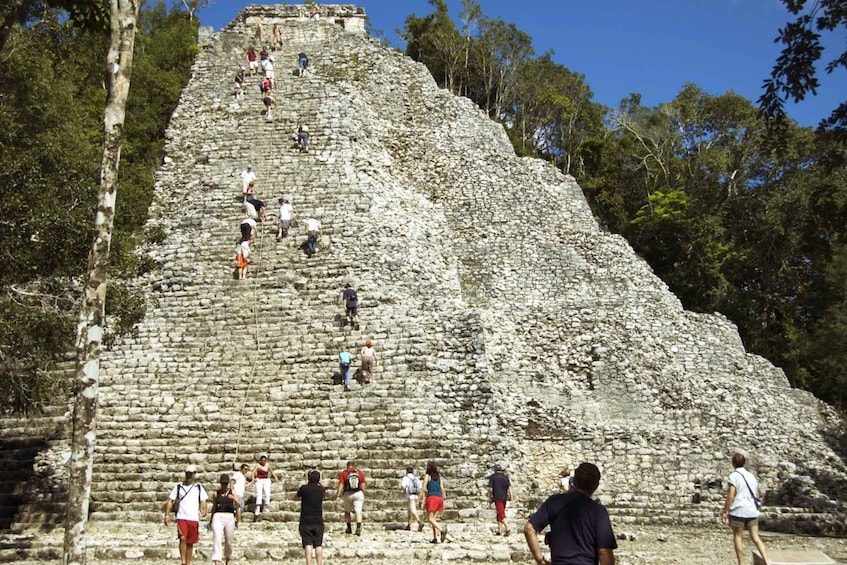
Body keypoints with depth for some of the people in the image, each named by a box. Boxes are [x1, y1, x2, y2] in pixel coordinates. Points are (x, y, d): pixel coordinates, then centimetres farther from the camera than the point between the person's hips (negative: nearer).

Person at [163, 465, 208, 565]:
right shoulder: (179, 487, 10)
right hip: (181, 518, -1)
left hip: (194, 519, 1)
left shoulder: (199, 487, 11)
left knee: (190, 542, 6)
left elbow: (203, 501, 7)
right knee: (182, 538, -20)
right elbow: (170, 501, 10)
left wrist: (203, 510, -13)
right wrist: (167, 515, 0)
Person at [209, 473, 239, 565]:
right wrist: (211, 519, 26)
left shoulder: (232, 492, 3)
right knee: (217, 539, -16)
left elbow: (238, 504, -11)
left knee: (228, 541, 11)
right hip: (218, 517, 0)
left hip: (229, 517, 0)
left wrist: (234, 498, -33)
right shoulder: (217, 493, 8)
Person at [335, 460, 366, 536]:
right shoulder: (360, 473, 5)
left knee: (347, 511, 18)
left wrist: (338, 496, -4)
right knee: (358, 511, -5)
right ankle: (358, 527, -23)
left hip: (347, 494, 0)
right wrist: (363, 495, 13)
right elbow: (363, 485, 4)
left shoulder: (344, 473, 0)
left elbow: (341, 485, -5)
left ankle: (349, 528, 22)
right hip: (358, 493, 0)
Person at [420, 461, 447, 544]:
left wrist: (423, 500, -2)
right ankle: (435, 538, 2)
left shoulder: (427, 475, 3)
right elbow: (442, 489, 11)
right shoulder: (439, 476, 16)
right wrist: (442, 501, 15)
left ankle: (442, 529, -28)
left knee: (430, 519, -5)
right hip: (439, 498, 6)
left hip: (432, 497, -6)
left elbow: (424, 488, -4)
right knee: (434, 518, 12)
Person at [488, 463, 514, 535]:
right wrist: (512, 498, -2)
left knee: (501, 514, -9)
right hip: (504, 497, 5)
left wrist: (489, 497, 7)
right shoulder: (505, 477, 9)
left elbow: (490, 489, -5)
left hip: (497, 498, -5)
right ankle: (499, 531, 18)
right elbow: (509, 487, 0)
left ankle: (507, 528, -26)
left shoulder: (492, 477, -1)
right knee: (499, 513, 16)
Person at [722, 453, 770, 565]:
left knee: (738, 537, 8)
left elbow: (730, 496, -15)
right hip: (752, 511, 5)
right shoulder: (751, 476, 11)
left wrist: (725, 511, -9)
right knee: (755, 537, 8)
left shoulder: (734, 476, -9)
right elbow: (757, 496, 15)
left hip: (738, 511, -5)